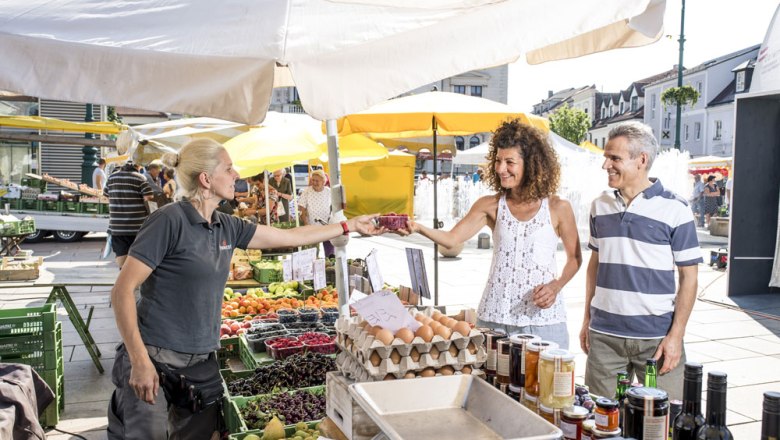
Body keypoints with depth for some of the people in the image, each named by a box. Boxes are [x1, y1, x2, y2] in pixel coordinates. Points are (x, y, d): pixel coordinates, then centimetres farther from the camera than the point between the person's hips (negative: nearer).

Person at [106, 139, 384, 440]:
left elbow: (290, 237, 15)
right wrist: (140, 362, -21)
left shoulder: (227, 227, 6)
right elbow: (122, 291, -15)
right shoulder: (170, 220, -15)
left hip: (202, 360, 7)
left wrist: (350, 226, 19)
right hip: (156, 360, -7)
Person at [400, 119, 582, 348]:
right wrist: (418, 228, -22)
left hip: (542, 317, -1)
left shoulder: (557, 208, -1)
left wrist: (556, 286, -9)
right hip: (494, 315, 1)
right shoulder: (490, 206, 3)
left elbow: (574, 258, 8)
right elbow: (452, 239, -5)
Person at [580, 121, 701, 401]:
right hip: (603, 335, 4)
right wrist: (587, 319, 12)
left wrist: (676, 335, -10)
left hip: (657, 336, -3)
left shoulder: (674, 209, -6)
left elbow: (689, 276, -4)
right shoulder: (600, 206, 6)